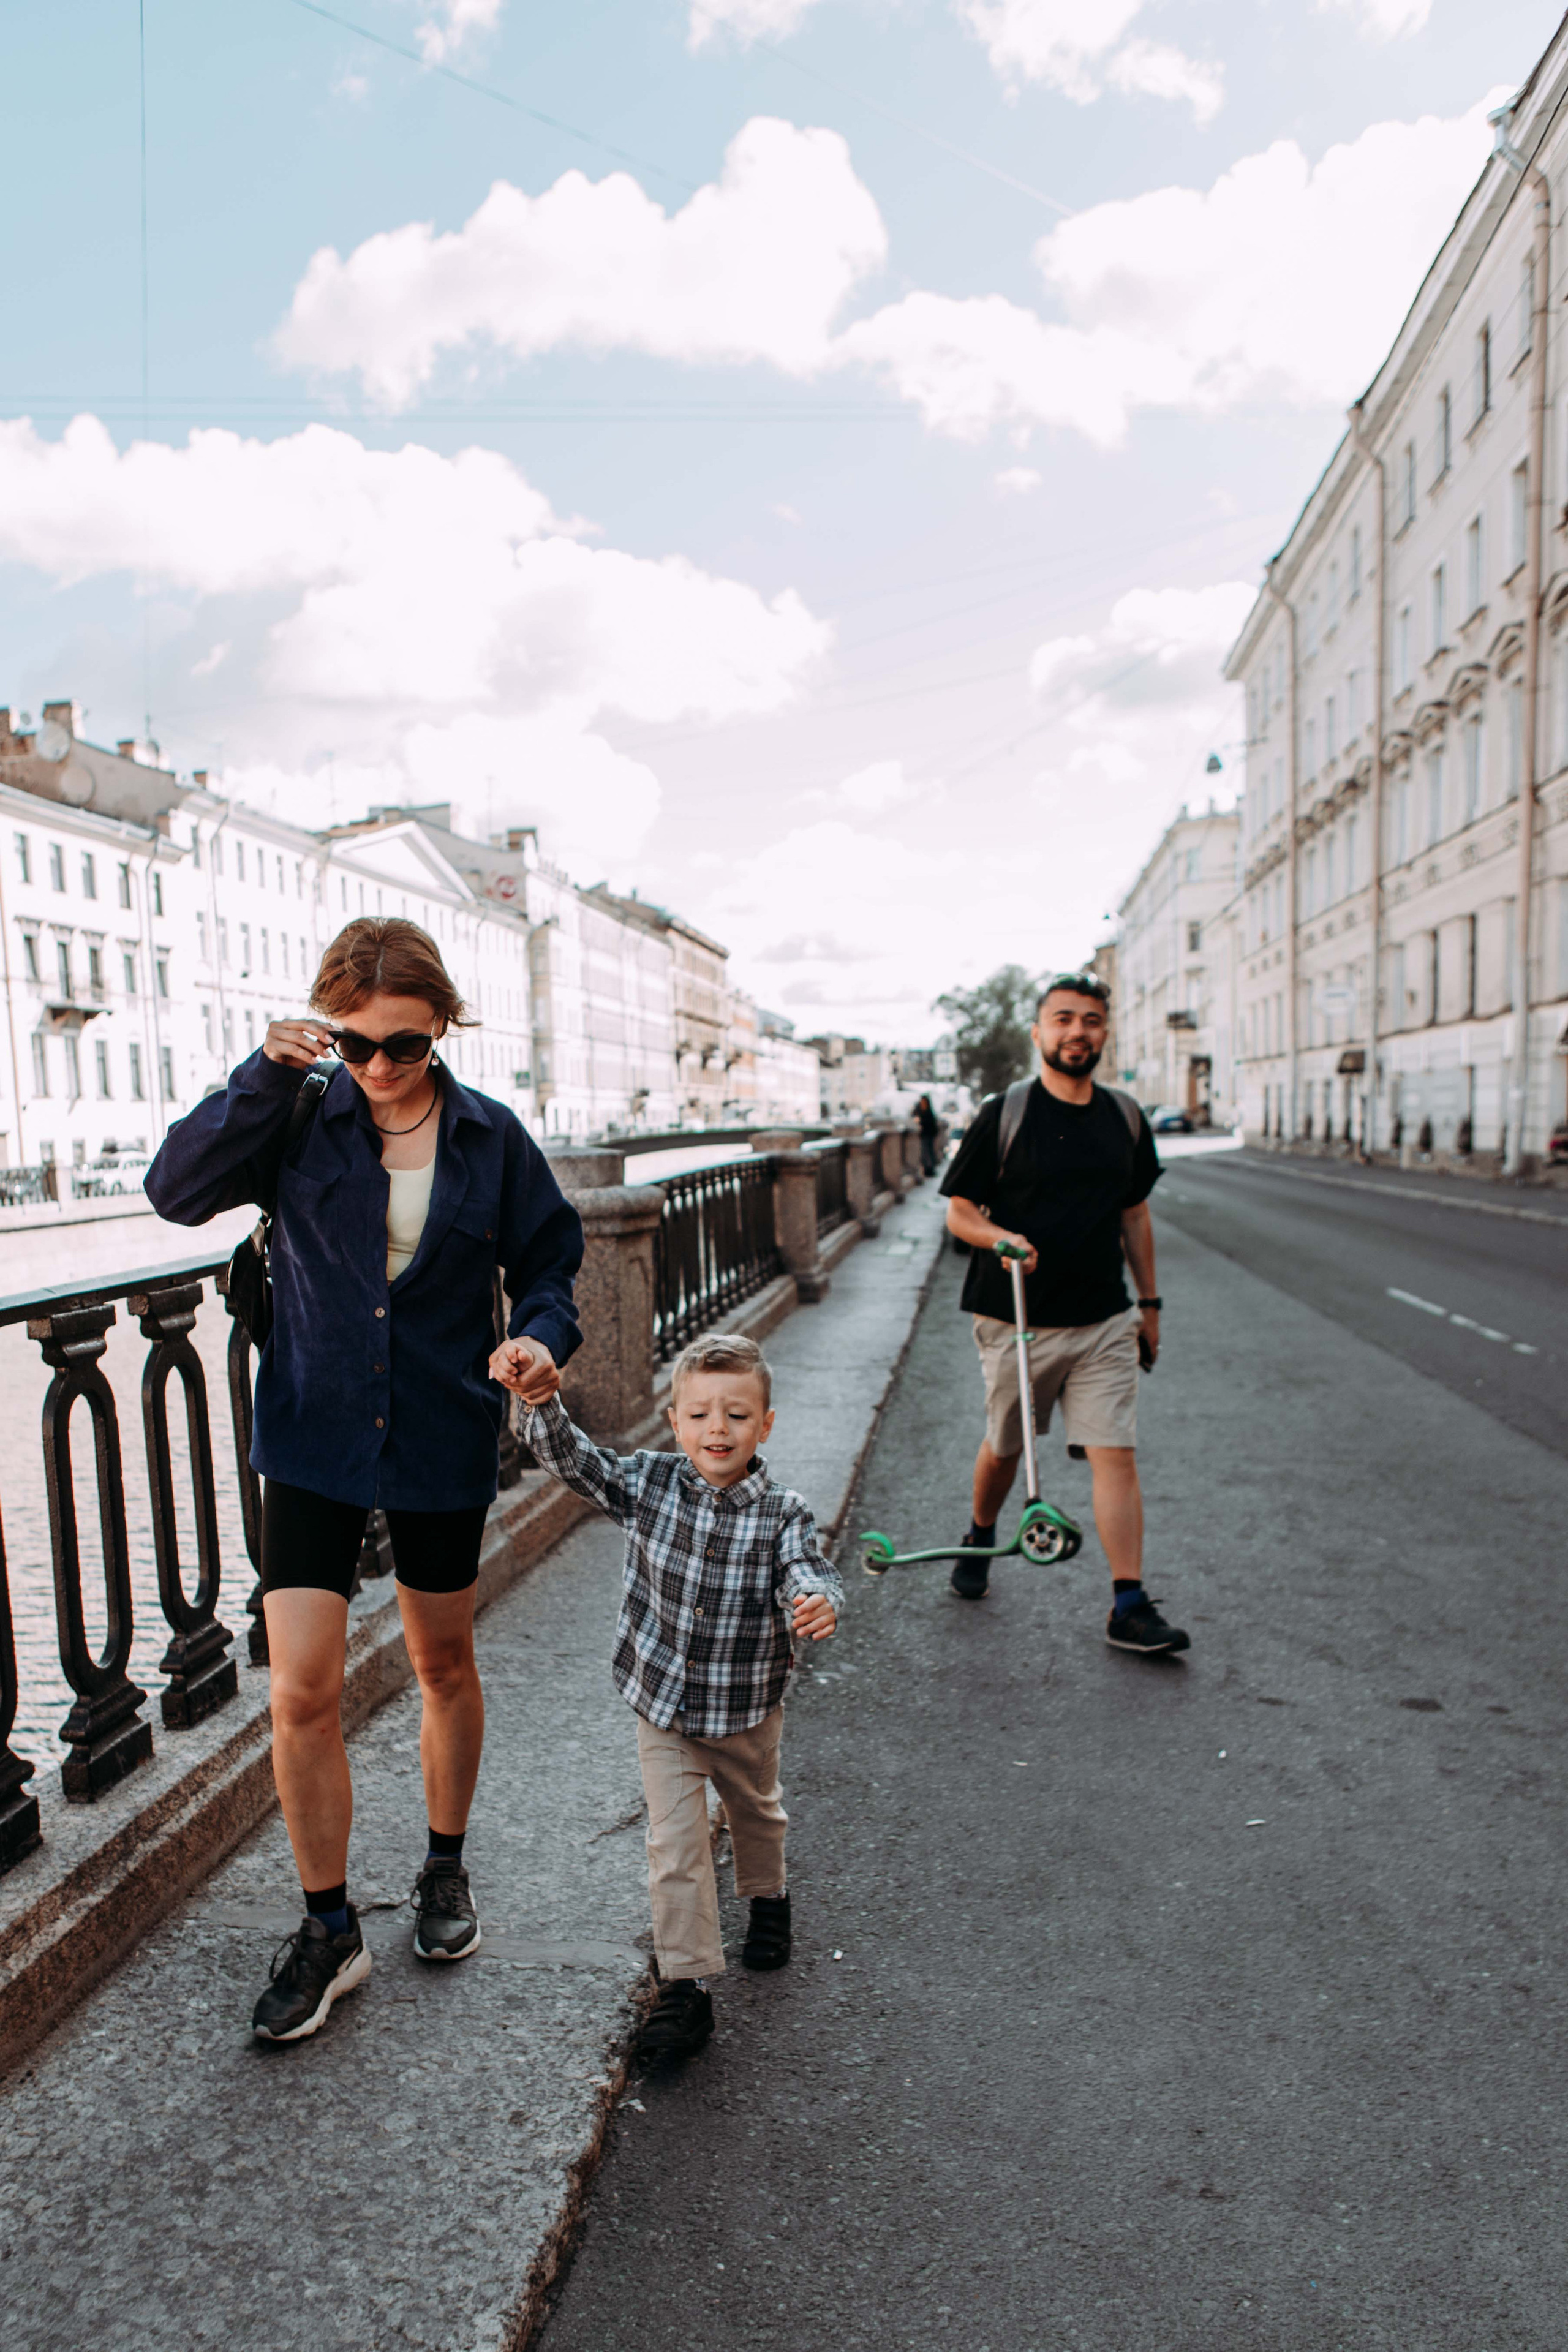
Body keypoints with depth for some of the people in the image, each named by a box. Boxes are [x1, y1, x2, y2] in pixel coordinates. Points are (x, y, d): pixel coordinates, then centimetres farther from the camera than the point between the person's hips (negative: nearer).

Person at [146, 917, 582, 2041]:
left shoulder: (491, 1136, -5)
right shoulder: (302, 1117, -6)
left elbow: (547, 1263, 2)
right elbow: (179, 1189, -16)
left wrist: (542, 1337, -18)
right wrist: (264, 1075, -24)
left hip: (444, 1444, 1)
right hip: (314, 1441, 0)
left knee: (445, 1665, 17)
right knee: (302, 1695, -3)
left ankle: (446, 1868, 42)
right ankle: (331, 1929, 20)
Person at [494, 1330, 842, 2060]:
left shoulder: (783, 1514, -19)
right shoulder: (649, 1485, -15)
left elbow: (808, 1574, -31)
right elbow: (570, 1457, -20)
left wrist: (818, 1606, -55)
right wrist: (537, 1399, -38)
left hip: (747, 1708, 1)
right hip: (662, 1706, 0)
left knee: (755, 1812, 26)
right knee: (675, 1844, -2)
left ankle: (768, 1899, 55)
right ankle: (685, 1986, 12)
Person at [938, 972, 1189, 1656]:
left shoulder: (1124, 1118, 7)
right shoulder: (1002, 1115, -6)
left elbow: (1135, 1214, 17)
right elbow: (959, 1212, -2)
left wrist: (1149, 1302, 15)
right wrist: (1001, 1238, -23)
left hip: (1104, 1322, 3)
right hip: (1017, 1321, -2)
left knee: (1116, 1455, -4)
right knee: (1004, 1447, 13)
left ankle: (1129, 1606, 2)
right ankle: (979, 1540, 42)